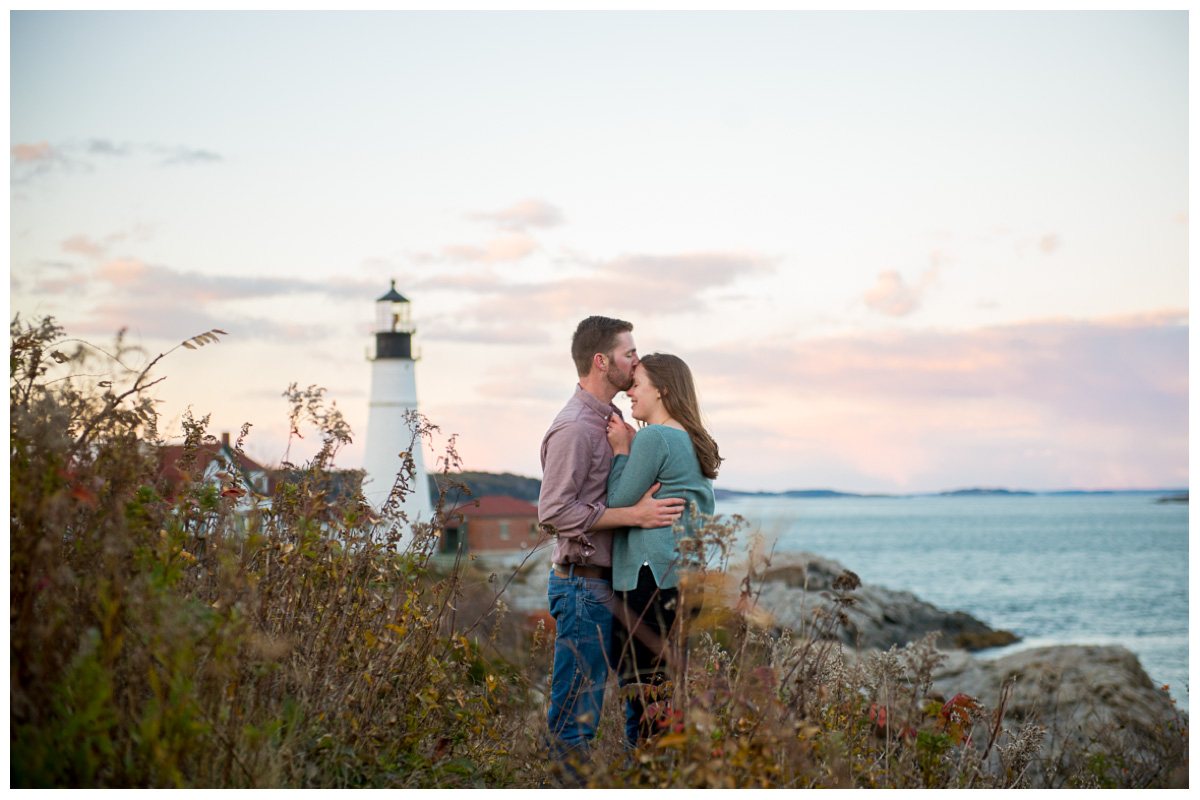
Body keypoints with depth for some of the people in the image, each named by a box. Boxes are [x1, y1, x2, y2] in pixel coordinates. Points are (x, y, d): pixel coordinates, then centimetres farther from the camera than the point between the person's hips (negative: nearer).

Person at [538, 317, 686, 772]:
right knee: (575, 715, -6)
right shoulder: (575, 427, -14)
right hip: (583, 584, -10)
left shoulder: (610, 420, 17)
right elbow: (554, 511, -22)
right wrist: (634, 515, -22)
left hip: (603, 582, 10)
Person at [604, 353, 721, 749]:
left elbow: (618, 501, -10)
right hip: (689, 579, 9)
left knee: (642, 692, -5)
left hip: (651, 579, -9)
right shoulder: (693, 441, 16)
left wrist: (621, 451, 2)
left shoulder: (653, 437, -11)